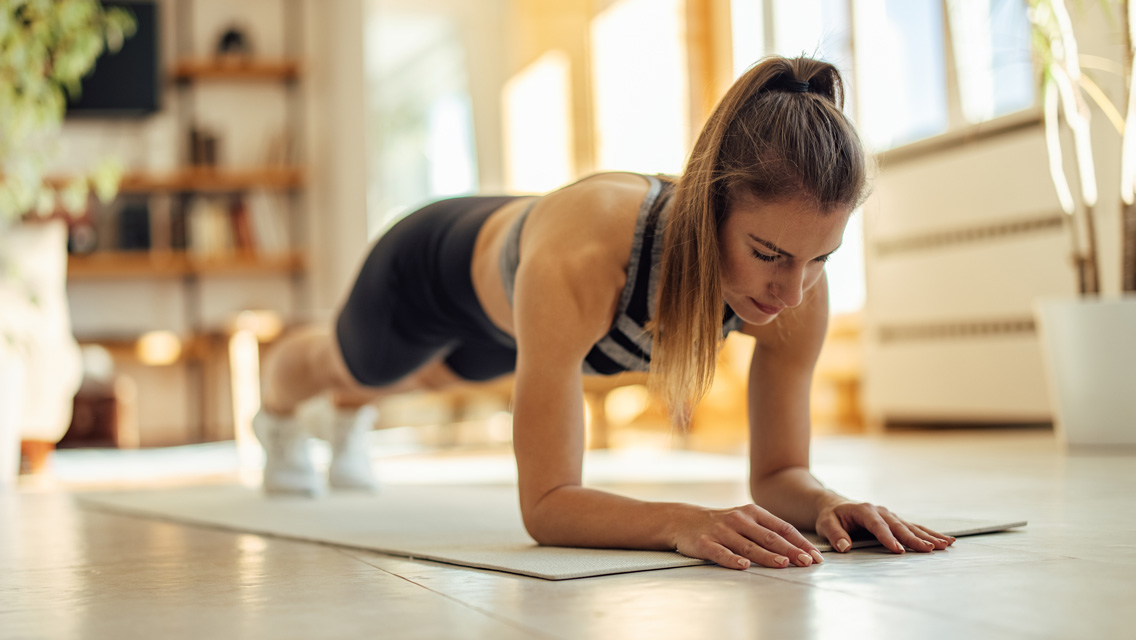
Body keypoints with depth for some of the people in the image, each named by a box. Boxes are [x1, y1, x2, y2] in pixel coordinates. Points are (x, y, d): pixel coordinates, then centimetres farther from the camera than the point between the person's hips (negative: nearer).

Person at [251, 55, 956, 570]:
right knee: (348, 365, 34)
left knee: (436, 373, 41)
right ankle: (277, 413, 72)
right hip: (441, 263, -4)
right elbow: (545, 504, -50)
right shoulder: (578, 262, -54)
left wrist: (826, 502, -50)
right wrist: (682, 522, -67)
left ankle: (352, 421, 78)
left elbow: (779, 472, -28)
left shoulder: (798, 289, -39)